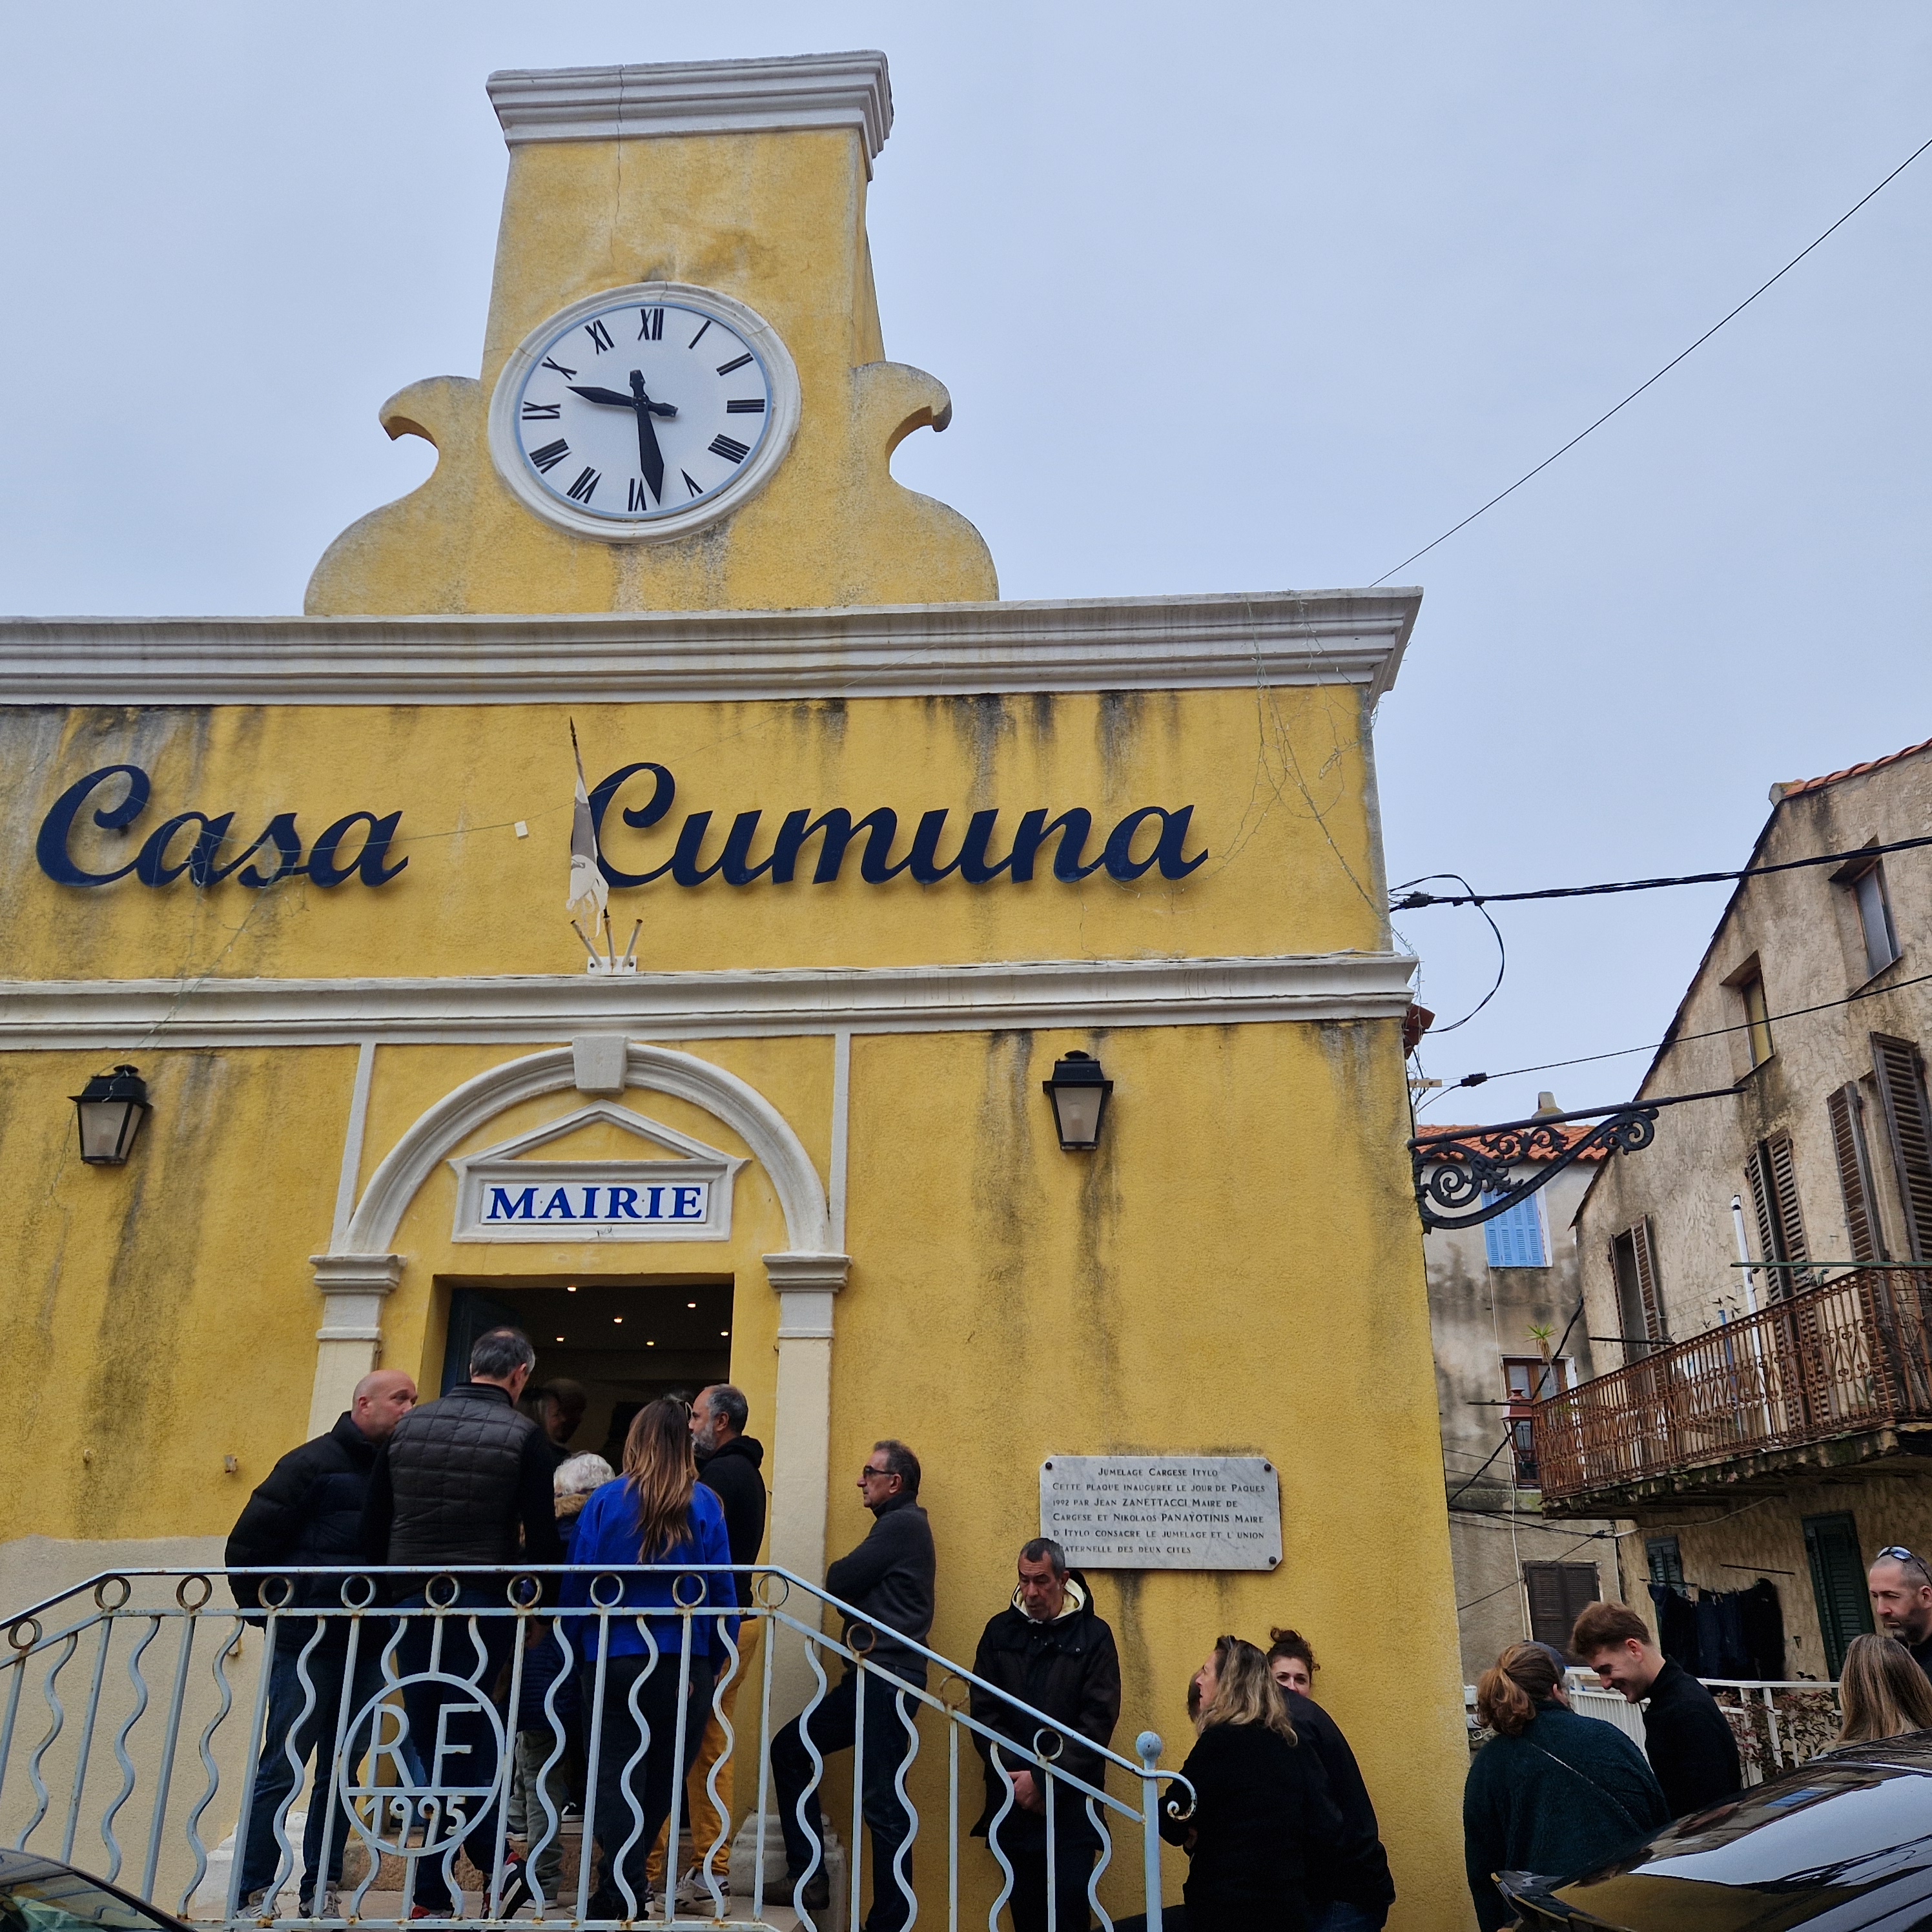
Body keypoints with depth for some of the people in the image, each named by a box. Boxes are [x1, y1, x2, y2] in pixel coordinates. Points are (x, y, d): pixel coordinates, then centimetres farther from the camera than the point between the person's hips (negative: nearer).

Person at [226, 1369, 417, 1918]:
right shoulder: (314, 1463, -7)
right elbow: (247, 1543, -6)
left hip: (366, 1650, 5)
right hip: (307, 1645, -5)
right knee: (282, 1766, 0)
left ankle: (321, 1893, 20)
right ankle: (252, 1894, 11)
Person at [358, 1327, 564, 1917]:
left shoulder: (409, 1426, 6)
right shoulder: (523, 1435, -6)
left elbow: (372, 1525, 8)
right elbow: (542, 1536, -8)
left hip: (415, 1602, 3)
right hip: (484, 1603, -3)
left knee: (430, 1741, 11)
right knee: (462, 1738, 6)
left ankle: (435, 1890, 13)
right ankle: (435, 1888, 6)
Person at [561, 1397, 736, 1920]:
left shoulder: (606, 1501, -4)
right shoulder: (705, 1504, -3)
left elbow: (577, 1583, -2)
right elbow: (722, 1591, -2)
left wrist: (580, 1651, 8)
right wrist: (712, 1663, 6)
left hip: (610, 1661, -1)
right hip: (682, 1664, 1)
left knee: (614, 1774, 5)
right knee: (661, 1777, 17)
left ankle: (623, 1889, -6)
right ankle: (628, 1880, 27)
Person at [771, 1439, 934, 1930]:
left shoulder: (902, 1524, -11)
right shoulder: (900, 1525, 21)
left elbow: (838, 1584, -12)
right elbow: (853, 1586, 20)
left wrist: (839, 1573, 8)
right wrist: (849, 1577, 1)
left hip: (889, 1679, -10)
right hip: (873, 1676, 10)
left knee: (882, 1801, -6)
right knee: (790, 1748, 10)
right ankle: (808, 1876, 13)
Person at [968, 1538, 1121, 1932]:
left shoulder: (1093, 1635, 0)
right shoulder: (1000, 1631, 8)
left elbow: (1098, 1721, -7)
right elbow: (983, 1711, 4)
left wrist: (1042, 1780, -12)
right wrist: (1014, 1776, -8)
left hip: (1071, 1801, -2)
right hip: (1013, 1800, 3)